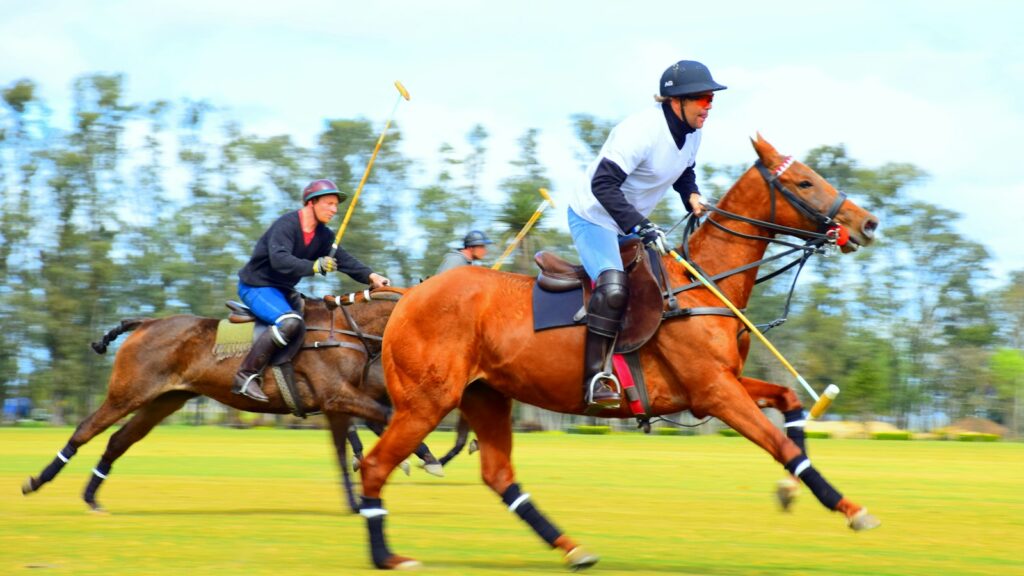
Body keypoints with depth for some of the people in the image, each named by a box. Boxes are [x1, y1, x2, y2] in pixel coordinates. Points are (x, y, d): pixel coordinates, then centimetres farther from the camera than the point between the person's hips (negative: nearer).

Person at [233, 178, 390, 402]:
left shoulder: (323, 235, 7)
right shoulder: (286, 225, -20)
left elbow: (343, 259, 0)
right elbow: (279, 260, -34)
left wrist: (370, 276, -16)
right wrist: (314, 266, -45)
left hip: (283, 290, 10)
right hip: (256, 285, -10)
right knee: (290, 322, -31)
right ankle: (246, 375, -30)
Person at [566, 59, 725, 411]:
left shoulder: (692, 133, -2)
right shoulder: (642, 131, -29)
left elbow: (684, 172, 18)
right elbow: (603, 184, -35)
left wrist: (692, 197, -5)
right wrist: (640, 227, -43)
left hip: (631, 224, 10)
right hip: (594, 219, -10)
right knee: (613, 286, -29)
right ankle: (597, 378, -27)